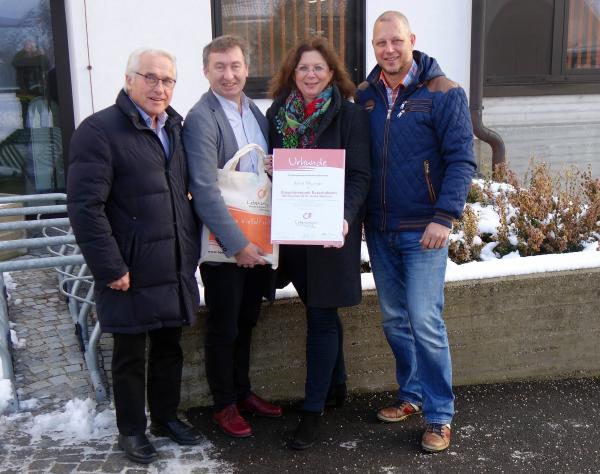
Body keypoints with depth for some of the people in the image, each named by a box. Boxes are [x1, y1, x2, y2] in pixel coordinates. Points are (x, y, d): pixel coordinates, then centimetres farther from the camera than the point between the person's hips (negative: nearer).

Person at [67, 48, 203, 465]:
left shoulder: (174, 128, 11)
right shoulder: (99, 130, -12)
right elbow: (85, 207, -18)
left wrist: (192, 249, 10)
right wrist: (110, 268, -19)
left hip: (176, 269, 6)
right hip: (131, 273, -6)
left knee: (170, 348, 18)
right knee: (130, 354, 10)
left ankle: (166, 417, 37)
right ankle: (131, 429, 28)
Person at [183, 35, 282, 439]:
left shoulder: (256, 112, 8)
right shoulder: (201, 118, -14)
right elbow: (204, 190, -20)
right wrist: (238, 244, -22)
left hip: (258, 241, 6)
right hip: (224, 246, -6)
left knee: (246, 322, 19)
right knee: (224, 328, 8)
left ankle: (243, 390, 35)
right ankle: (224, 404, 24)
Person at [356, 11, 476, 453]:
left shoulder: (444, 93, -7)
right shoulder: (365, 96, 7)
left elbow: (461, 160, -11)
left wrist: (444, 217, -19)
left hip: (423, 231, -5)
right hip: (379, 230, 5)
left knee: (425, 321, -6)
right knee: (395, 320, 13)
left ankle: (439, 415, 9)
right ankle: (412, 395, 31)